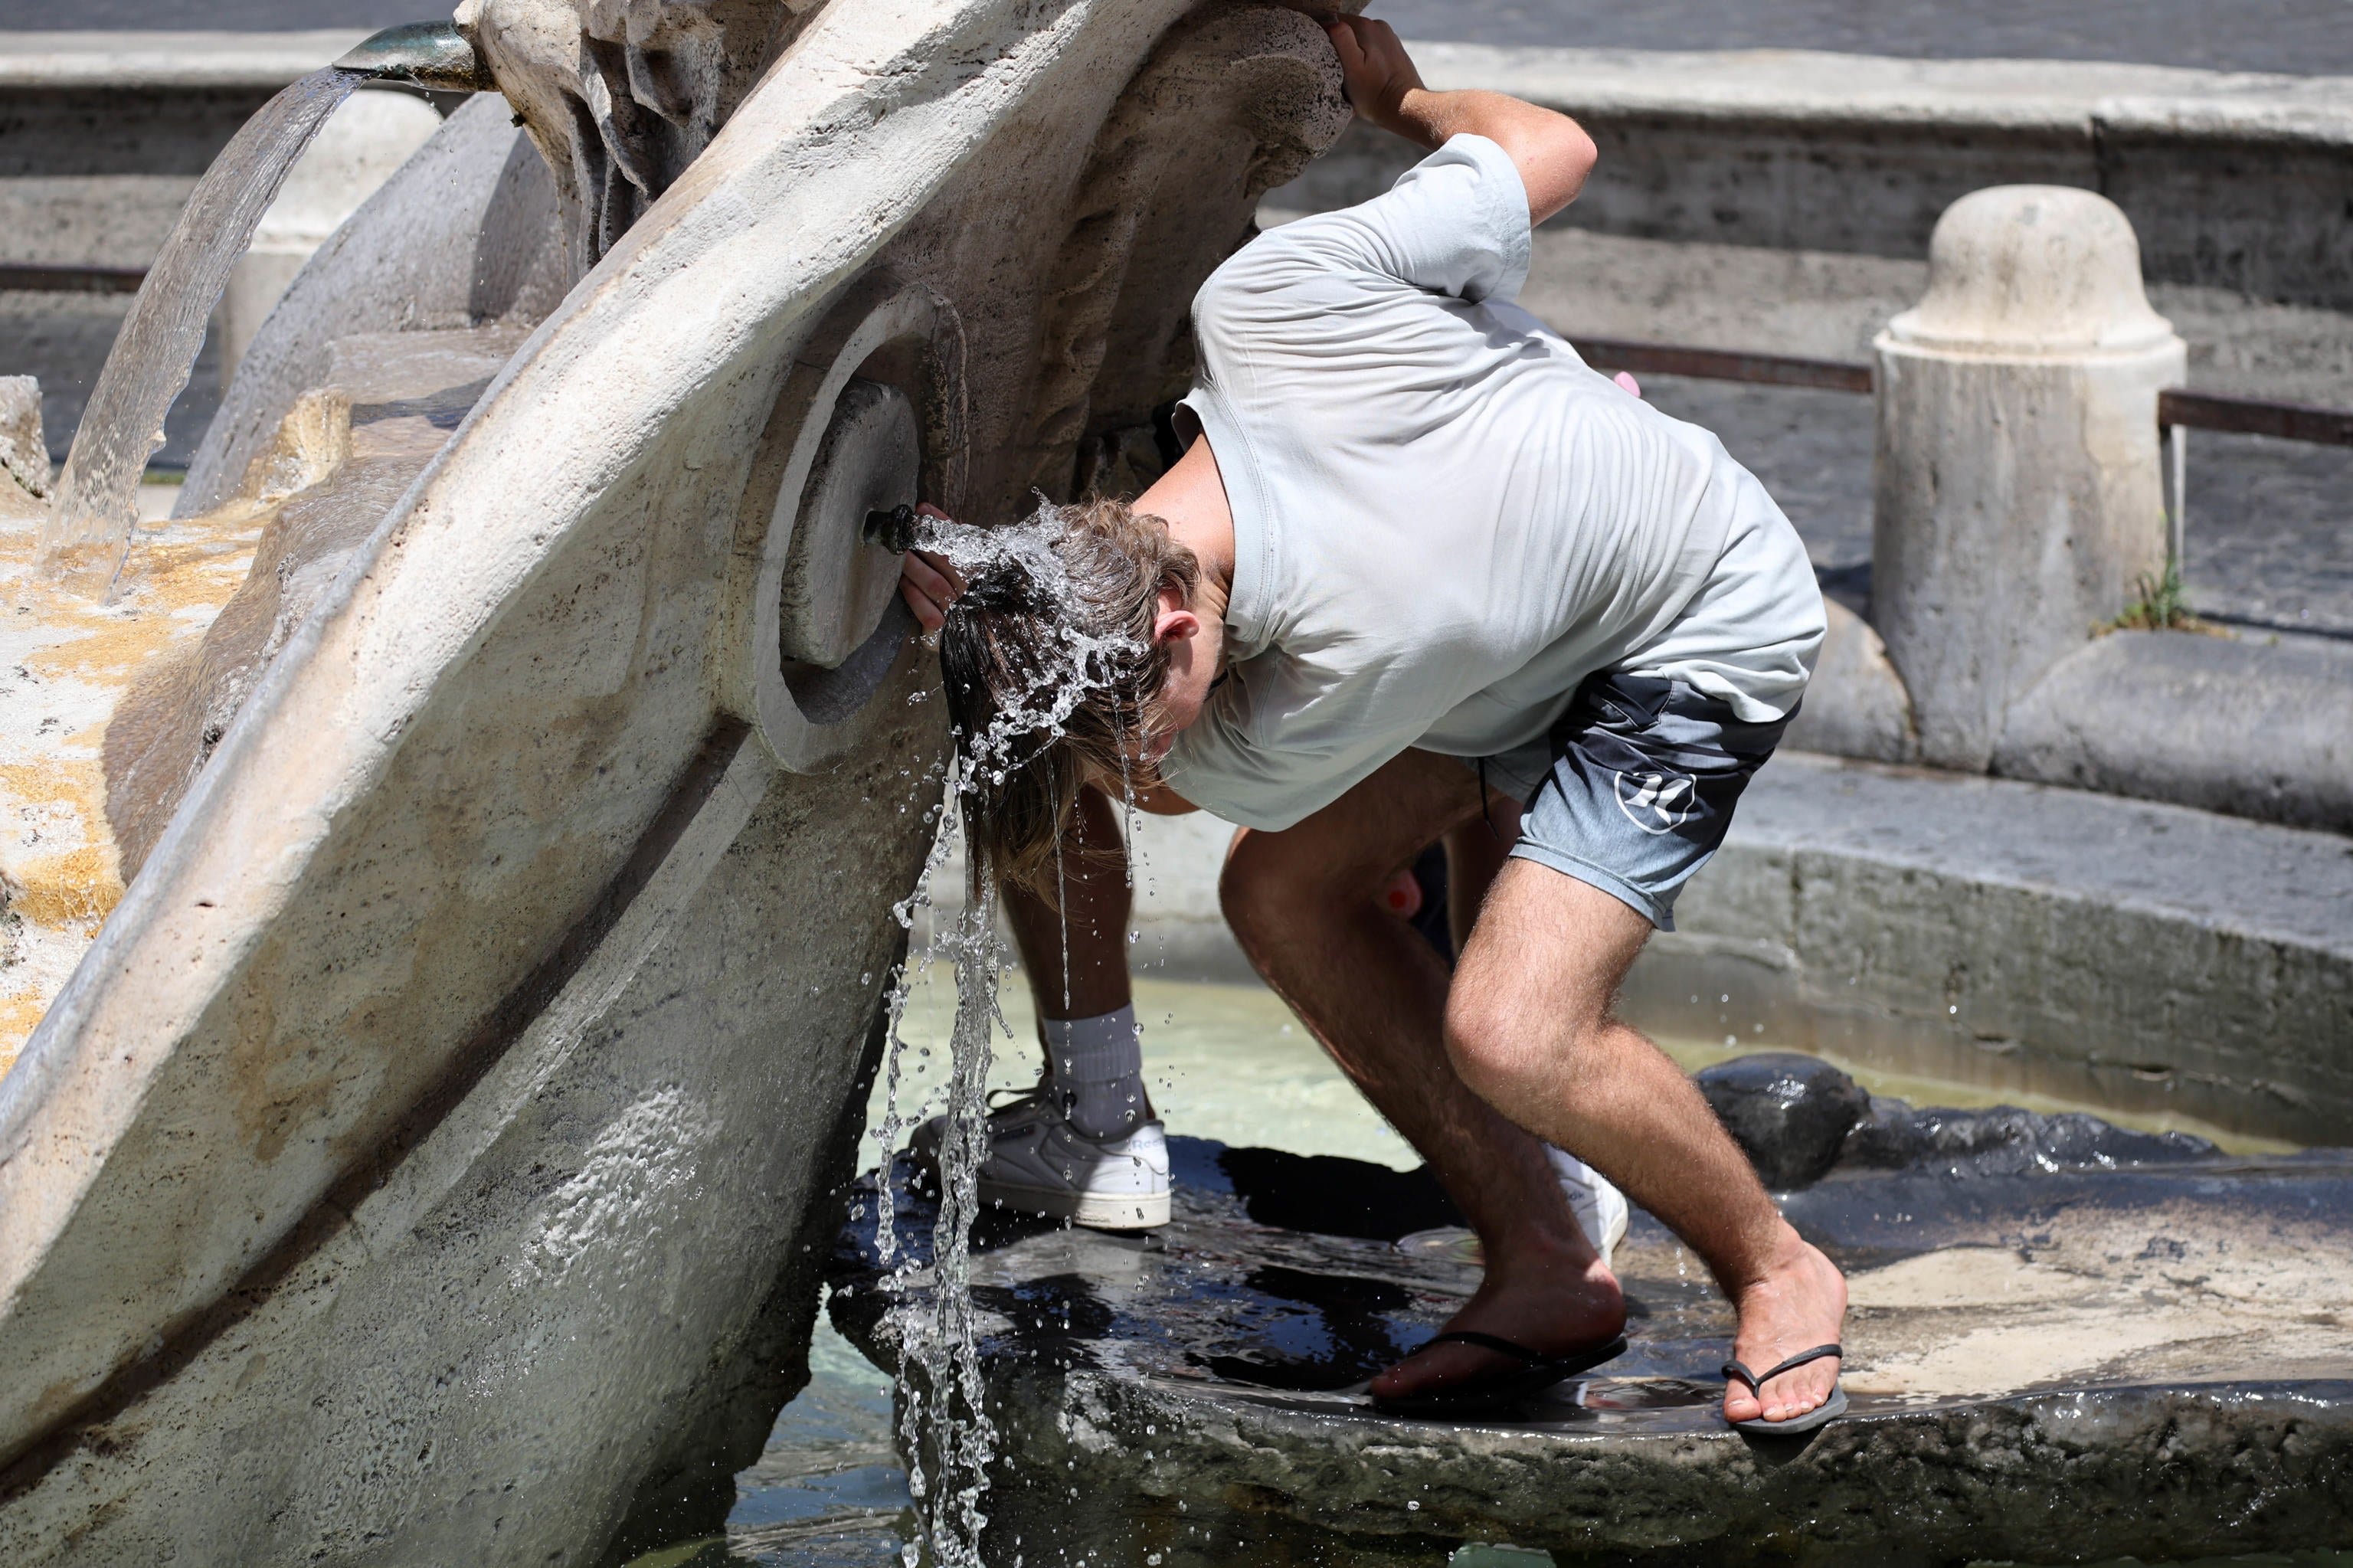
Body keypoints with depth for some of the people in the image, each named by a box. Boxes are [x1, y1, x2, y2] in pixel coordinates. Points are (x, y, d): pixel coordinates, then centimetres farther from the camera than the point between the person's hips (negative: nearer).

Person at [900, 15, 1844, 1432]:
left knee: (1510, 1034, -23)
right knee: (1285, 892, -3)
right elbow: (1552, 147, -14)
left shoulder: (1337, 686, -38)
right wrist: (1402, 98, 6)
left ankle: (1776, 1272, 5)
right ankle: (1547, 1272, 8)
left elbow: (1165, 779, -13)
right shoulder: (1268, 298, -28)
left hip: (1709, 630, -8)